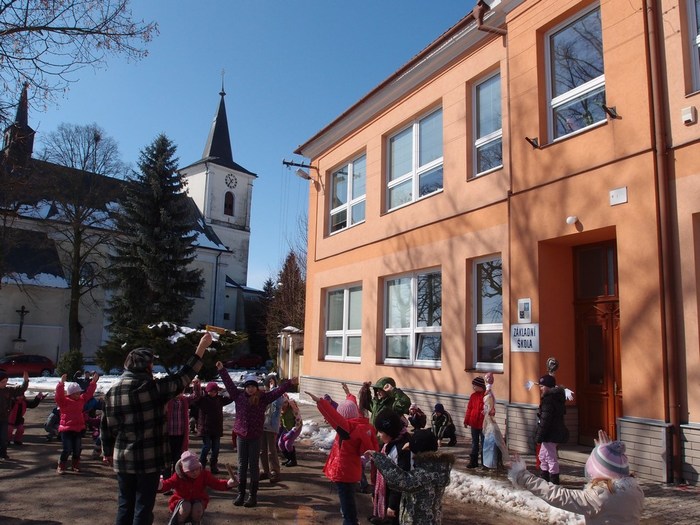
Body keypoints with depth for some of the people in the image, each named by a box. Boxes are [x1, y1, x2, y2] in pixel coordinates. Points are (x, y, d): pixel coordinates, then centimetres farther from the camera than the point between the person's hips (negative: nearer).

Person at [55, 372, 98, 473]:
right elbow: (59, 394, -26)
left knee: (78, 448, 11)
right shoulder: (63, 401, -10)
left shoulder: (81, 400, 8)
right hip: (66, 429, -6)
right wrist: (62, 383, -39)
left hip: (79, 428, 6)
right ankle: (60, 467, 6)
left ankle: (75, 465, 26)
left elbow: (89, 392, 11)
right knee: (67, 449, -8)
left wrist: (93, 382, 5)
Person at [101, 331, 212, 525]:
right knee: (143, 507, 5)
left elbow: (106, 426, 8)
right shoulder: (152, 387, -15)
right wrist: (202, 347, -7)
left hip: (123, 459, 6)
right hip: (149, 459, -5)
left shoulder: (112, 390, 2)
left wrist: (107, 451, 21)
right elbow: (183, 377, -11)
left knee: (125, 505, 16)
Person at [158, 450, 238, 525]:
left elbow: (216, 483, -19)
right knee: (186, 506, -34)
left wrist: (228, 484, -39)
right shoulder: (178, 476, -19)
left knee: (198, 507, -33)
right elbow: (167, 484, -26)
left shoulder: (204, 474, -15)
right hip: (181, 500, -1)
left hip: (198, 501, 1)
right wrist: (160, 486, -52)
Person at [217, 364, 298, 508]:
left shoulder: (263, 397, -4)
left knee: (254, 466, 6)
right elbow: (229, 383, 4)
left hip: (255, 437, -2)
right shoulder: (238, 395, 1)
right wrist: (222, 370, 4)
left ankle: (253, 495, 13)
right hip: (241, 435, 2)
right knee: (242, 465, 10)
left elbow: (278, 391, -10)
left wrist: (289, 383, -20)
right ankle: (241, 494, 19)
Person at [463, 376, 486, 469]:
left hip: (483, 424, -5)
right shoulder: (473, 395, 4)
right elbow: (469, 409, 9)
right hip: (474, 423, 5)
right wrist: (466, 421, 10)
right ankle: (473, 461, 20)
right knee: (475, 442, 12)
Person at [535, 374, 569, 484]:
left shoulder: (548, 399, -20)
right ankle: (544, 479, 30)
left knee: (551, 458, -2)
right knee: (543, 456, 20)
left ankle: (554, 482, 4)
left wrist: (539, 436, -18)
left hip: (550, 434, -11)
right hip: (556, 432, 11)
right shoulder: (556, 398, 12)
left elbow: (545, 420, -23)